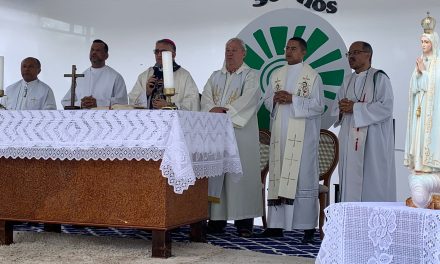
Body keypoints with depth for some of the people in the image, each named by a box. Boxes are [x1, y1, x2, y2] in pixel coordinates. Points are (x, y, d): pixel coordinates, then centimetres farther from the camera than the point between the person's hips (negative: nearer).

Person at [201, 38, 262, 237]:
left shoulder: (250, 76, 6)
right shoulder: (215, 76, 20)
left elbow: (247, 100, -10)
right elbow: (206, 98, 7)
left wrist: (223, 110, -16)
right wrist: (213, 110, -13)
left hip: (240, 131, -4)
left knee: (241, 173, -7)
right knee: (215, 173, 0)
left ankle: (244, 221, -4)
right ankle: (217, 219, 5)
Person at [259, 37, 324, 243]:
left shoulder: (312, 76, 0)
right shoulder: (276, 75, 16)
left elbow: (318, 105, -7)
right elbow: (267, 101, 17)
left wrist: (292, 99, -15)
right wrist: (275, 99, -6)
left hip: (302, 135, -5)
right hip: (280, 133, 5)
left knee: (303, 177, -7)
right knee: (278, 177, 4)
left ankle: (308, 226, -3)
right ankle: (276, 224, 9)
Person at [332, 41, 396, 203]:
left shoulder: (379, 78, -3)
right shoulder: (348, 80, 18)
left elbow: (386, 107, -14)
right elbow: (336, 108, 18)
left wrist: (355, 108, -14)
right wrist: (342, 108, -5)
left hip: (372, 140, -6)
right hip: (349, 140, 6)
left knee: (372, 183, -7)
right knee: (351, 182, 5)